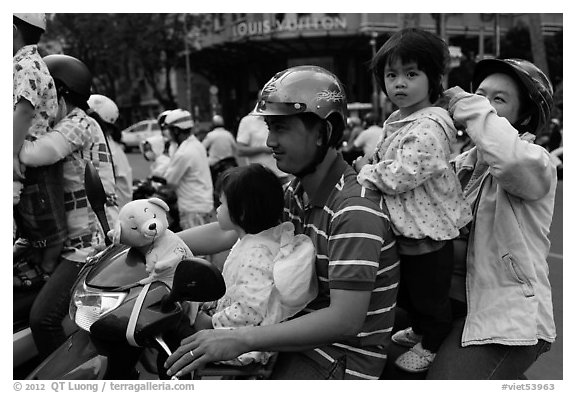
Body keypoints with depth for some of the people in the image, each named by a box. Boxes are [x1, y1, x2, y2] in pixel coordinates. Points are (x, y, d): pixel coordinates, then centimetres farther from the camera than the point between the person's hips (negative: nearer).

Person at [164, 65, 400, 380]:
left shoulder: (355, 209, -24)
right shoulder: (297, 192, 4)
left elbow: (345, 321, -29)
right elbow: (226, 233, 8)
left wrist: (241, 339, -32)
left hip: (343, 356, -8)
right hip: (302, 330, 8)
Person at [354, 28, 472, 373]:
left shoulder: (428, 128, -27)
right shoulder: (400, 121, 5)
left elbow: (398, 178, -33)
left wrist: (365, 169, -17)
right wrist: (371, 164, 0)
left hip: (428, 234, -9)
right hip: (405, 230, 9)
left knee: (429, 294, 13)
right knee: (407, 292, 27)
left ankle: (432, 345, 34)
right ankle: (420, 330, 50)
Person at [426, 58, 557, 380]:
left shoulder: (538, 163, -9)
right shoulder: (466, 162, 14)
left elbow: (513, 160, -33)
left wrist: (470, 109, -19)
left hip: (510, 319, -8)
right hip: (461, 302, 8)